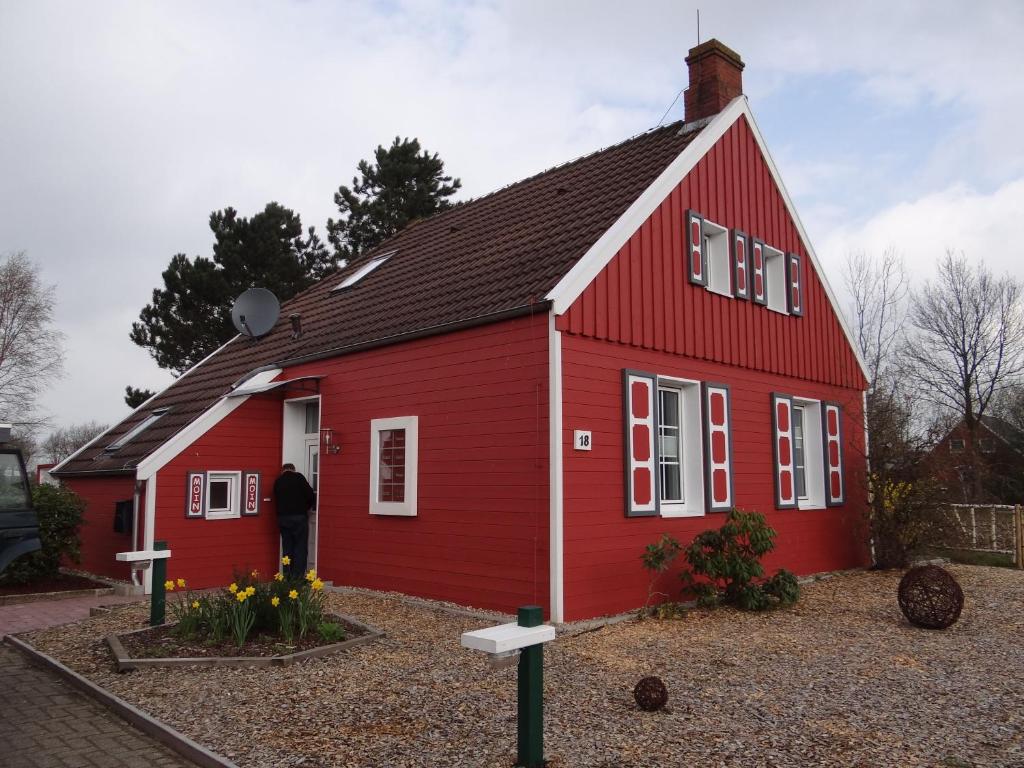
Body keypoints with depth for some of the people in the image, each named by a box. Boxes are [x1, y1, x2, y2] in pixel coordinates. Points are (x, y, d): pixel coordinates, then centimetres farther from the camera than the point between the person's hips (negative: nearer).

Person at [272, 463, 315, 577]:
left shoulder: (277, 481, 12)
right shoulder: (298, 477, -1)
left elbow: (277, 499, 13)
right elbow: (311, 496, -5)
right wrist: (306, 508, 13)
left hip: (282, 518, 4)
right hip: (299, 517, -4)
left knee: (287, 548, 11)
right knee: (300, 548, -1)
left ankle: (287, 577, 10)